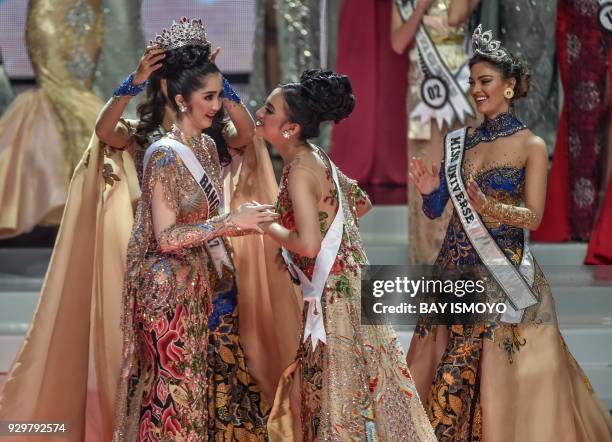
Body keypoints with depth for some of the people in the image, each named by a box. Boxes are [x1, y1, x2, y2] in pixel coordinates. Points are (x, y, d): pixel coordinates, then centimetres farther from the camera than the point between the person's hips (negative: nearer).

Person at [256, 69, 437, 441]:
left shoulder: (300, 171, -18)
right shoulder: (315, 159, 8)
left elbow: (308, 244, -27)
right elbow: (362, 202, 21)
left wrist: (268, 226, -12)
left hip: (334, 294, -9)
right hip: (350, 282, 9)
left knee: (341, 393, 1)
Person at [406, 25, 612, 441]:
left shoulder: (531, 146, -6)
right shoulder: (461, 140, 8)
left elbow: (533, 217, -11)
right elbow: (438, 210, 10)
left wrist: (489, 208, -27)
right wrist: (430, 191, -11)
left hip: (503, 269, -5)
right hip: (457, 265, 5)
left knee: (502, 372, -4)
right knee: (446, 364, 7)